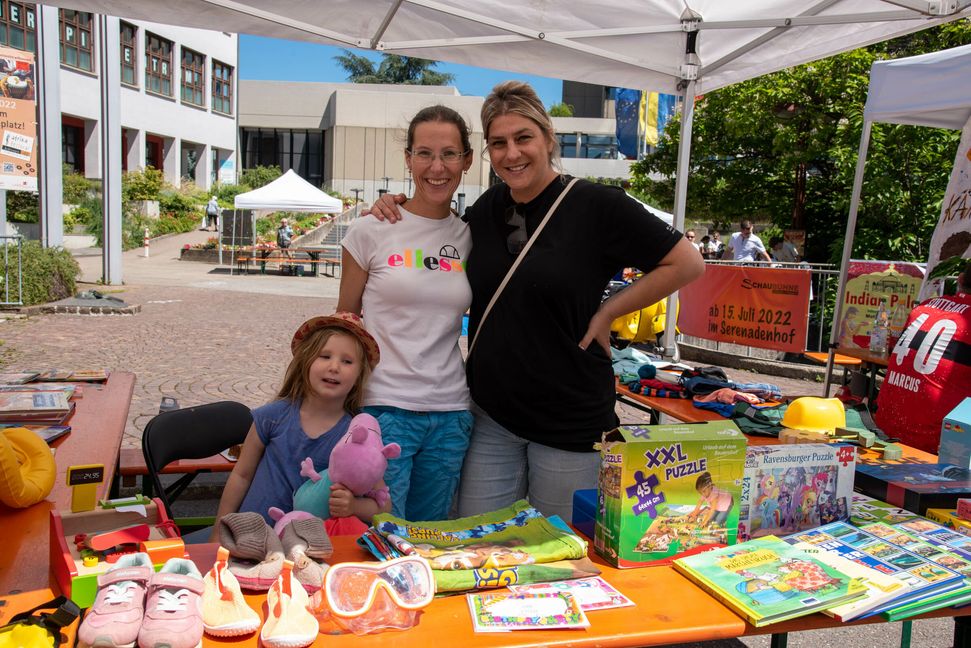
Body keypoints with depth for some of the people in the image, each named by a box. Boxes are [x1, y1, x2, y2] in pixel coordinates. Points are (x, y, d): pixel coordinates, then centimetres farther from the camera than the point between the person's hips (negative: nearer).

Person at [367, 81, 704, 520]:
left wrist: (607, 312, -11)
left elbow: (688, 263, -7)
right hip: (491, 415, 5)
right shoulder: (489, 207, 5)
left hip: (570, 421, -4)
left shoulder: (596, 205, -11)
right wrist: (402, 210, 6)